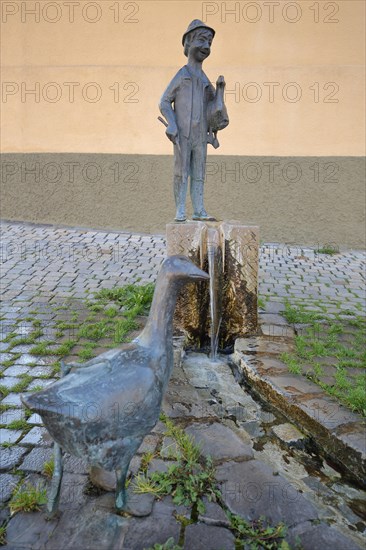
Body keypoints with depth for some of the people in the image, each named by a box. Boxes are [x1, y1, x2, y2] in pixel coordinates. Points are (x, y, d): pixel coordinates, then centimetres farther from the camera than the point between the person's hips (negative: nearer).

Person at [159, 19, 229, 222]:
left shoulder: (204, 80, 18)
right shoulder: (181, 74, 1)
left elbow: (213, 106, 16)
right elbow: (164, 103, -2)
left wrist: (219, 88, 2)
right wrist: (172, 127, -16)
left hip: (200, 135, 6)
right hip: (182, 134, -5)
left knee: (198, 173, 3)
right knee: (181, 172, -5)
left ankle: (199, 211, 5)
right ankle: (180, 211, -1)